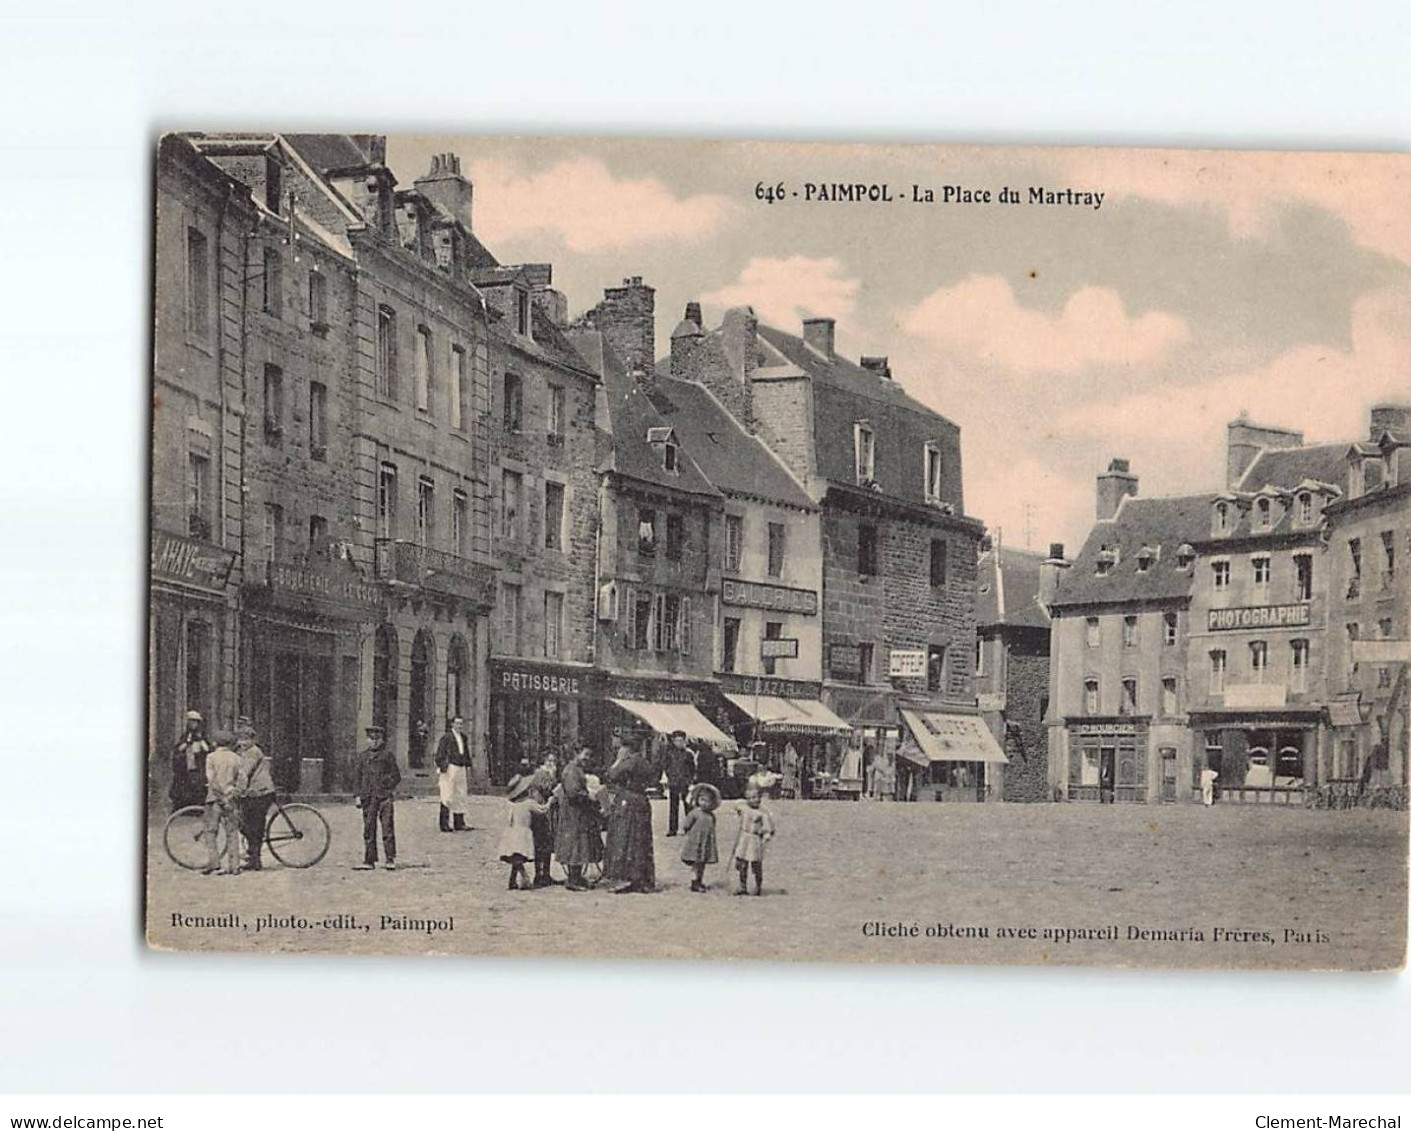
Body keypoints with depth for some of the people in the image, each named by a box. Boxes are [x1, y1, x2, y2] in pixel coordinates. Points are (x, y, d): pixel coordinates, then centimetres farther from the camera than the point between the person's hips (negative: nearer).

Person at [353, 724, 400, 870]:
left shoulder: (388, 755, 5)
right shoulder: (363, 756, 13)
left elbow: (396, 776, 6)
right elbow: (357, 776, 14)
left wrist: (390, 788, -9)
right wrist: (357, 795, 7)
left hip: (384, 797, -3)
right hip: (368, 798, 3)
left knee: (388, 828, -6)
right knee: (368, 829, 4)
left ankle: (391, 860, -2)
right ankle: (369, 861, 9)